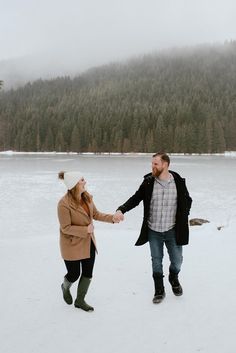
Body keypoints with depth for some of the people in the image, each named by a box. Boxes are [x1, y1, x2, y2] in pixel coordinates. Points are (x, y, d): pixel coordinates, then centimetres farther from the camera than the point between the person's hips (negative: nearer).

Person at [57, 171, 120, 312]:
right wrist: (85, 230, -24)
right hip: (72, 246, -6)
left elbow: (96, 214, 7)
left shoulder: (87, 197, -4)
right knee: (74, 274, 10)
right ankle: (65, 287, 47)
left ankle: (80, 300, 36)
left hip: (88, 243, 6)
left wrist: (112, 218, -6)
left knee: (88, 273, 14)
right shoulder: (64, 204, -25)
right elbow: (65, 228, -21)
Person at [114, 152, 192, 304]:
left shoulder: (178, 182, -9)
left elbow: (187, 201, 6)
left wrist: (183, 220, -1)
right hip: (153, 231, 0)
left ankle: (174, 279, 45)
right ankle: (159, 291, 31)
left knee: (177, 260, 13)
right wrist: (121, 209, -21)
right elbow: (135, 199, -5)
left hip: (172, 231, 0)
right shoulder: (148, 182, -9)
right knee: (156, 262, 12)